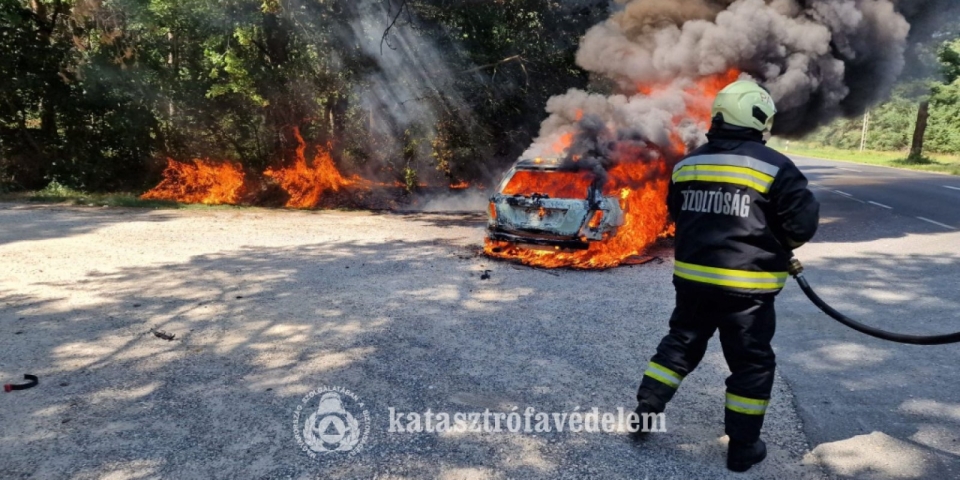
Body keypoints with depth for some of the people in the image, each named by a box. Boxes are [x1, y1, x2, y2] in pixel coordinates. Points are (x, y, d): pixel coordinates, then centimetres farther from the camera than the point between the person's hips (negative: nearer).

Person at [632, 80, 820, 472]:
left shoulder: (687, 164, 6)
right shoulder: (774, 167, -10)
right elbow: (803, 223, -9)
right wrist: (777, 246, 11)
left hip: (691, 276, 5)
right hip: (746, 286, -5)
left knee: (681, 343, 21)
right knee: (752, 362, 9)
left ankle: (646, 410, 23)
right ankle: (742, 447, 18)